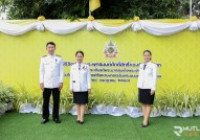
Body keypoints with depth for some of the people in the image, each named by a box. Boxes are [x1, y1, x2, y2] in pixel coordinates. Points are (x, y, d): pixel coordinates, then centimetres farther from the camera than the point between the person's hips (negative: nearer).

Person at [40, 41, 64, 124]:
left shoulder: (59, 58, 4)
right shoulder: (43, 58, 7)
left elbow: (61, 71, 3)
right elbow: (41, 71, 6)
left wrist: (61, 82, -3)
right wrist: (41, 82, 0)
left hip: (56, 84, 0)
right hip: (46, 84, 1)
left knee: (56, 101, 5)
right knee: (45, 101, 5)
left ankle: (55, 117, 17)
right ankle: (45, 117, 17)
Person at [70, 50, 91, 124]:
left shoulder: (86, 67, 0)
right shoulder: (73, 67, 5)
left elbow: (88, 78, -1)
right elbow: (71, 78, 5)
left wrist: (89, 87, -4)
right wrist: (71, 87, 3)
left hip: (84, 88, -2)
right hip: (76, 88, 2)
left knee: (83, 103, 1)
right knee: (77, 103, 9)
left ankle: (81, 118, 5)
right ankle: (78, 117, 19)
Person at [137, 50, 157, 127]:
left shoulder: (153, 66, -5)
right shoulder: (141, 65, 10)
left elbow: (154, 77, -8)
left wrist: (153, 88, -13)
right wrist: (138, 85, 11)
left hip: (149, 88, -5)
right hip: (141, 87, 5)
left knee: (148, 104, 1)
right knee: (143, 103, 9)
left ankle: (146, 121, 5)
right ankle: (145, 119, 19)